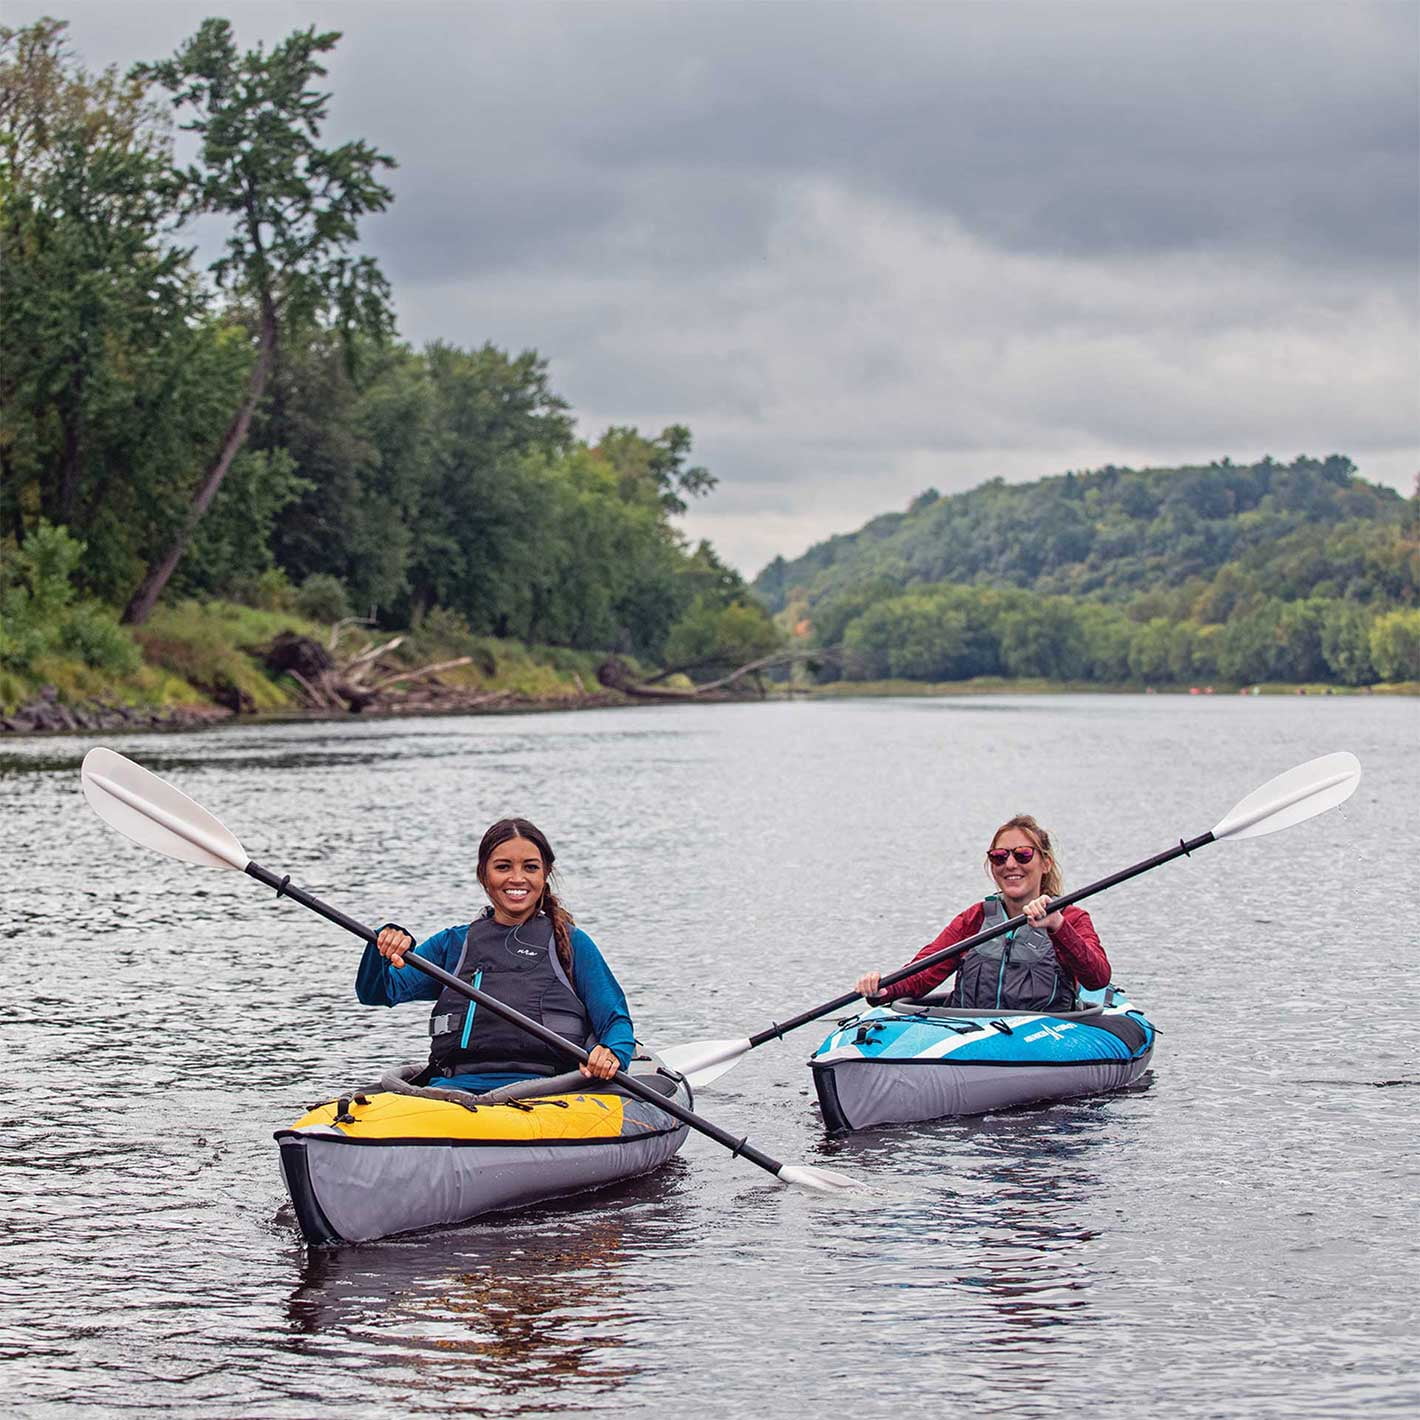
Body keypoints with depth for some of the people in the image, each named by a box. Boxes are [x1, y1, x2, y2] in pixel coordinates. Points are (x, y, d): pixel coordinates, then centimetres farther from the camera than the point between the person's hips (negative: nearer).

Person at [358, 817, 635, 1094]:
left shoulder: (571, 943, 15)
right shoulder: (454, 943, 21)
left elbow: (616, 1020, 11)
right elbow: (375, 992, 11)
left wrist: (612, 1052, -13)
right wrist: (384, 946, -12)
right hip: (456, 1083, 1)